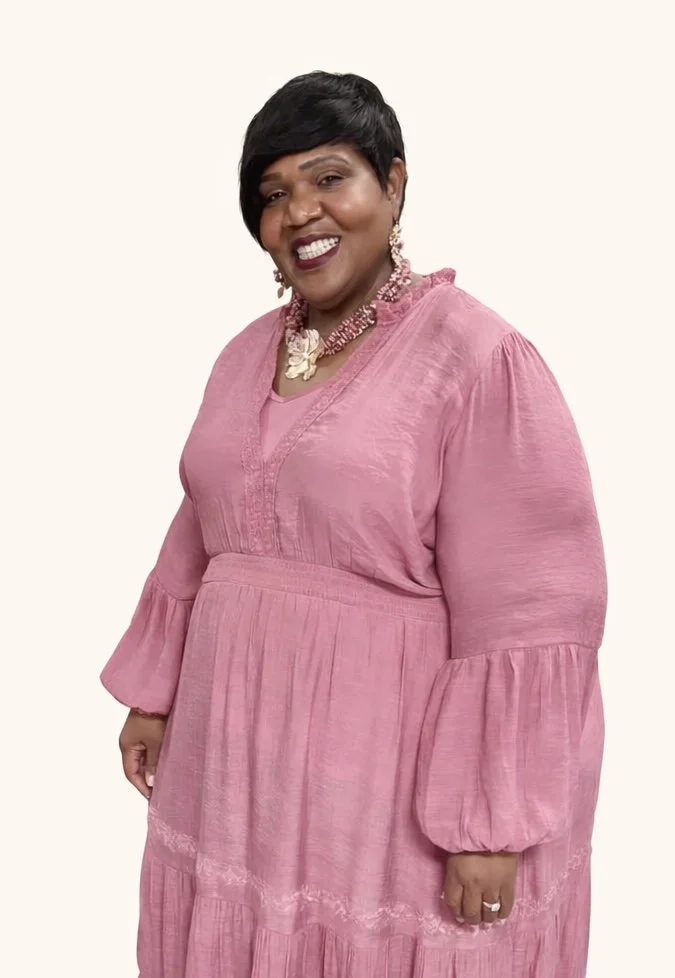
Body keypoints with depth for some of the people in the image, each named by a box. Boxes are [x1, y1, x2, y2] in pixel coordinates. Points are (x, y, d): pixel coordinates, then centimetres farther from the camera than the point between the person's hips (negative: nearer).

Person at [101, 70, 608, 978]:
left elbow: (526, 614, -17)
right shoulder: (246, 355, 8)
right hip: (236, 755, 7)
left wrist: (491, 823, -17)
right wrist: (153, 694, 16)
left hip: (397, 778, -6)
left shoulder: (480, 358, -15)